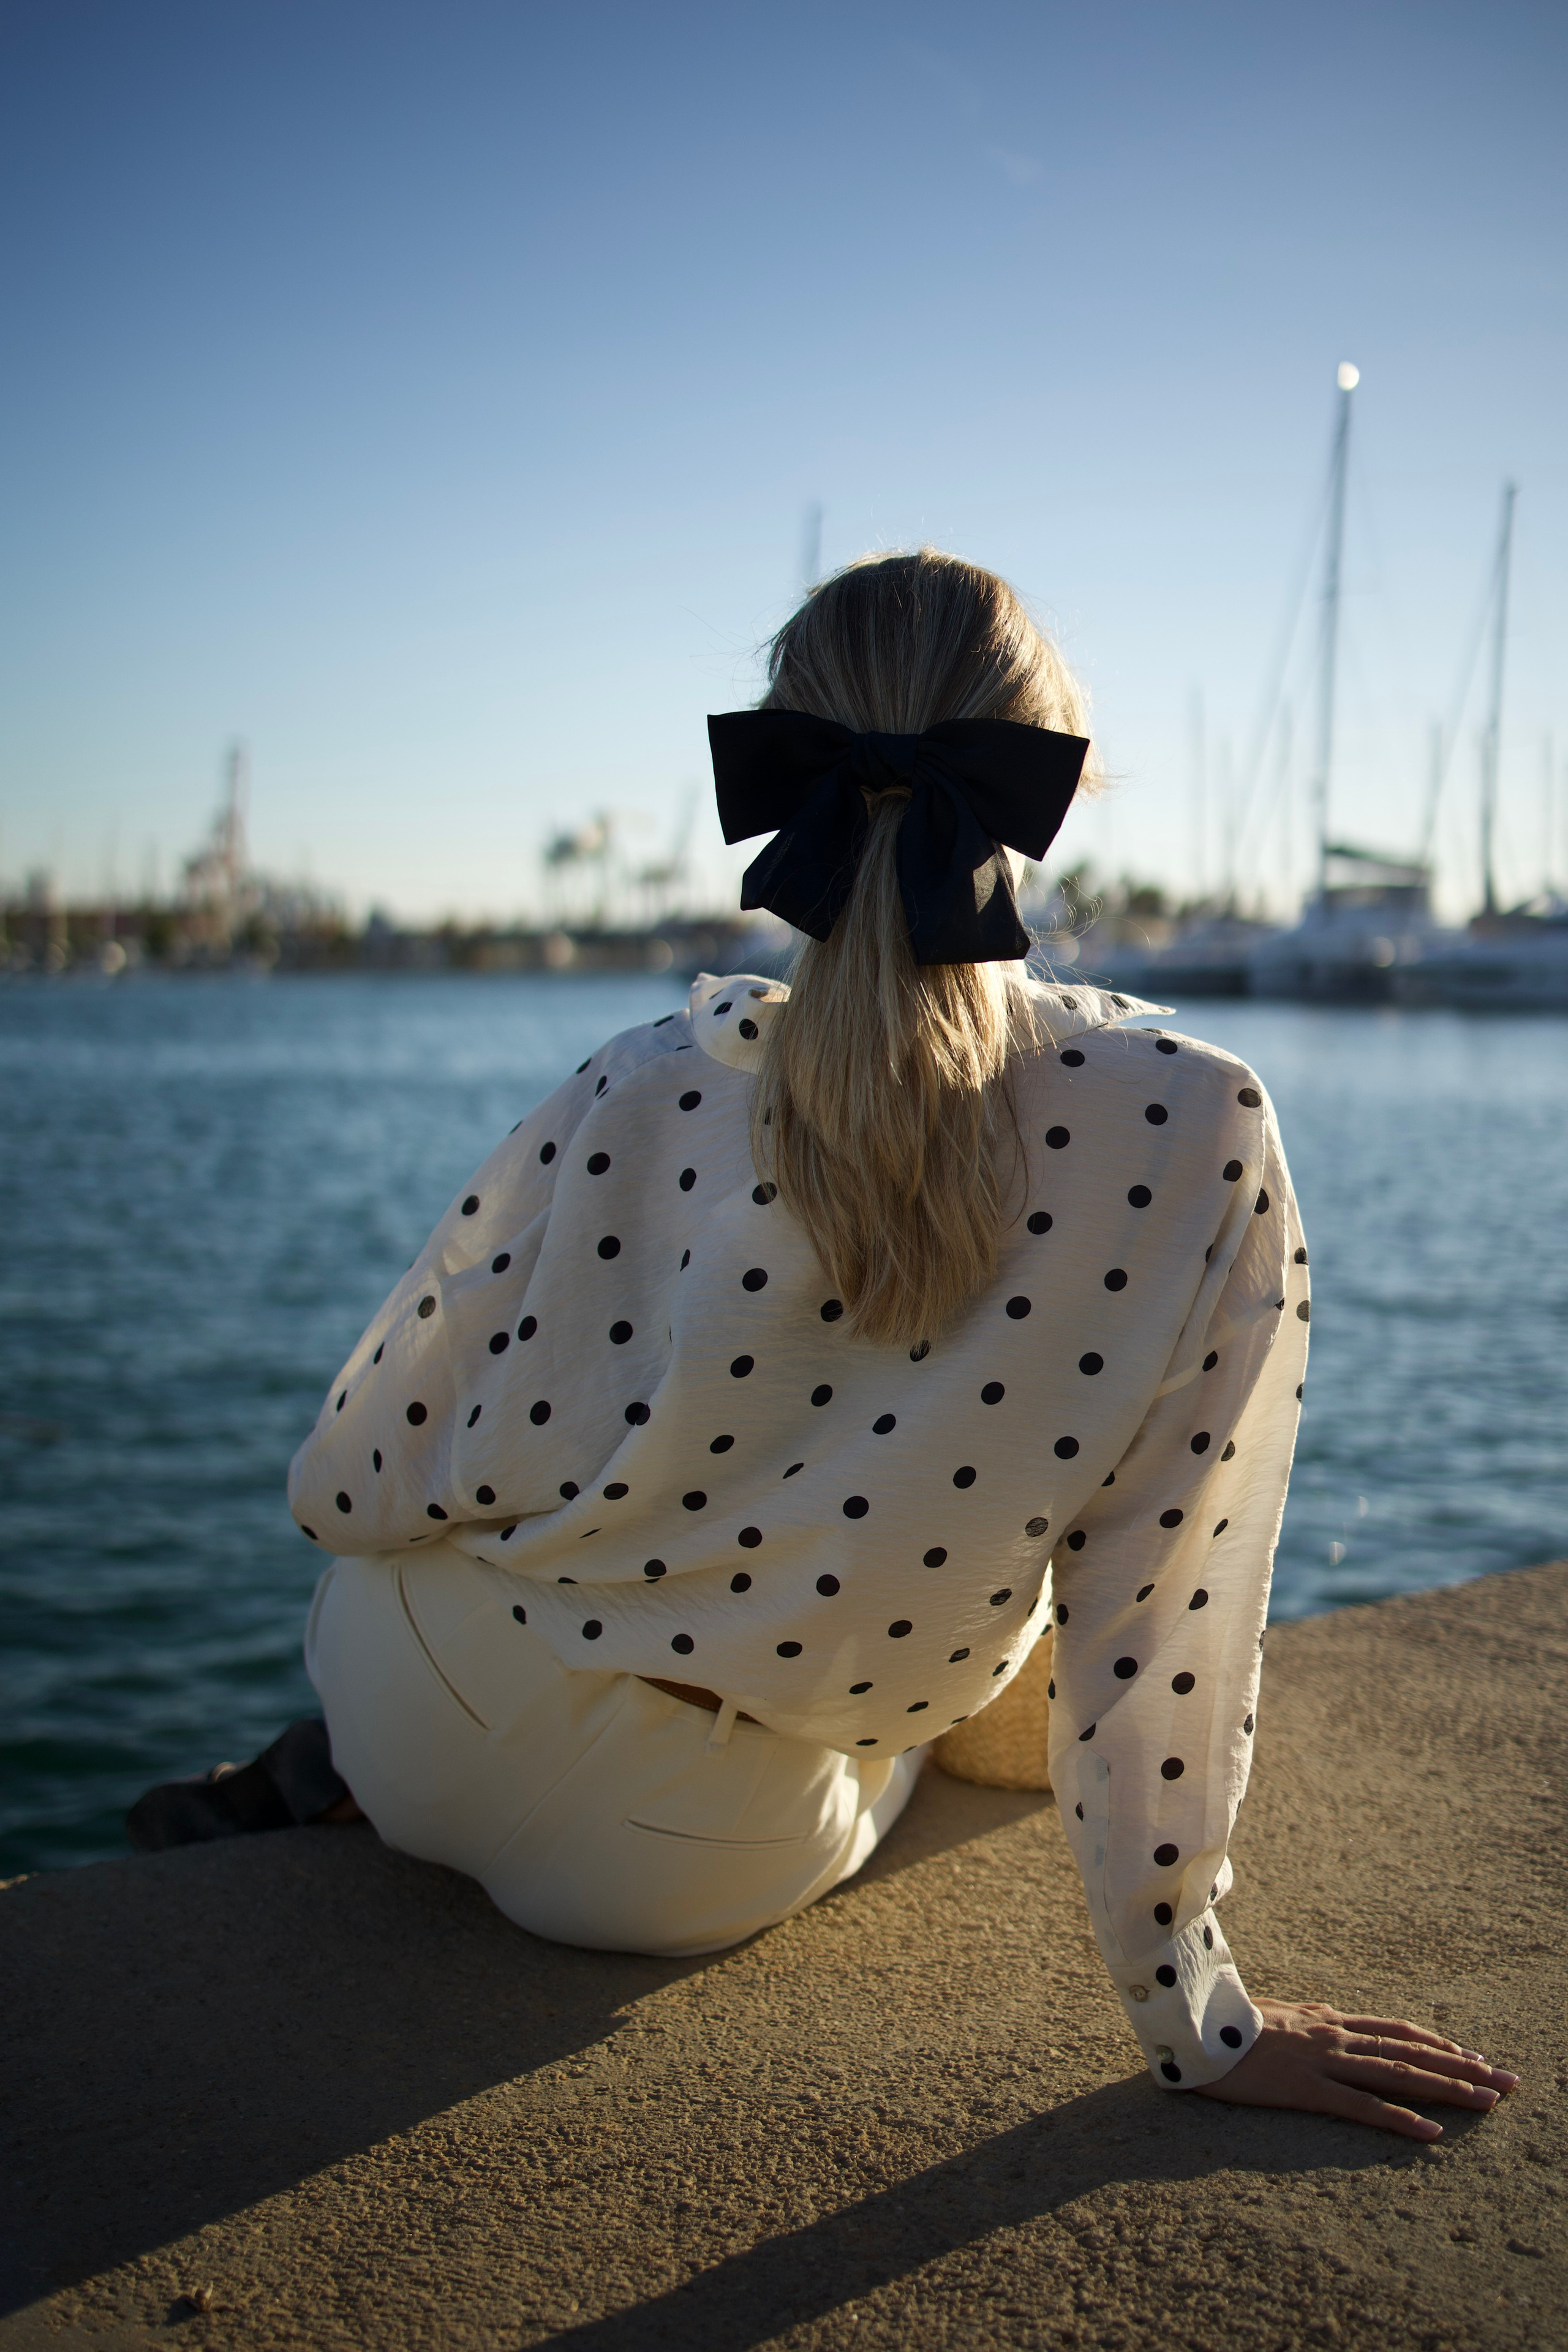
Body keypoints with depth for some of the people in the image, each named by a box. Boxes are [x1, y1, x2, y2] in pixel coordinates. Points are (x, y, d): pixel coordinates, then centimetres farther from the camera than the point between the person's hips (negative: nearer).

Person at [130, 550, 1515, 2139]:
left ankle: (335, 1775, 40)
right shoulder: (1202, 1135, -24)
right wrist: (1192, 2019, -6)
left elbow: (349, 1493, -12)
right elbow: (1158, 1636, -20)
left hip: (435, 1719, 0)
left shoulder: (641, 1103, -24)